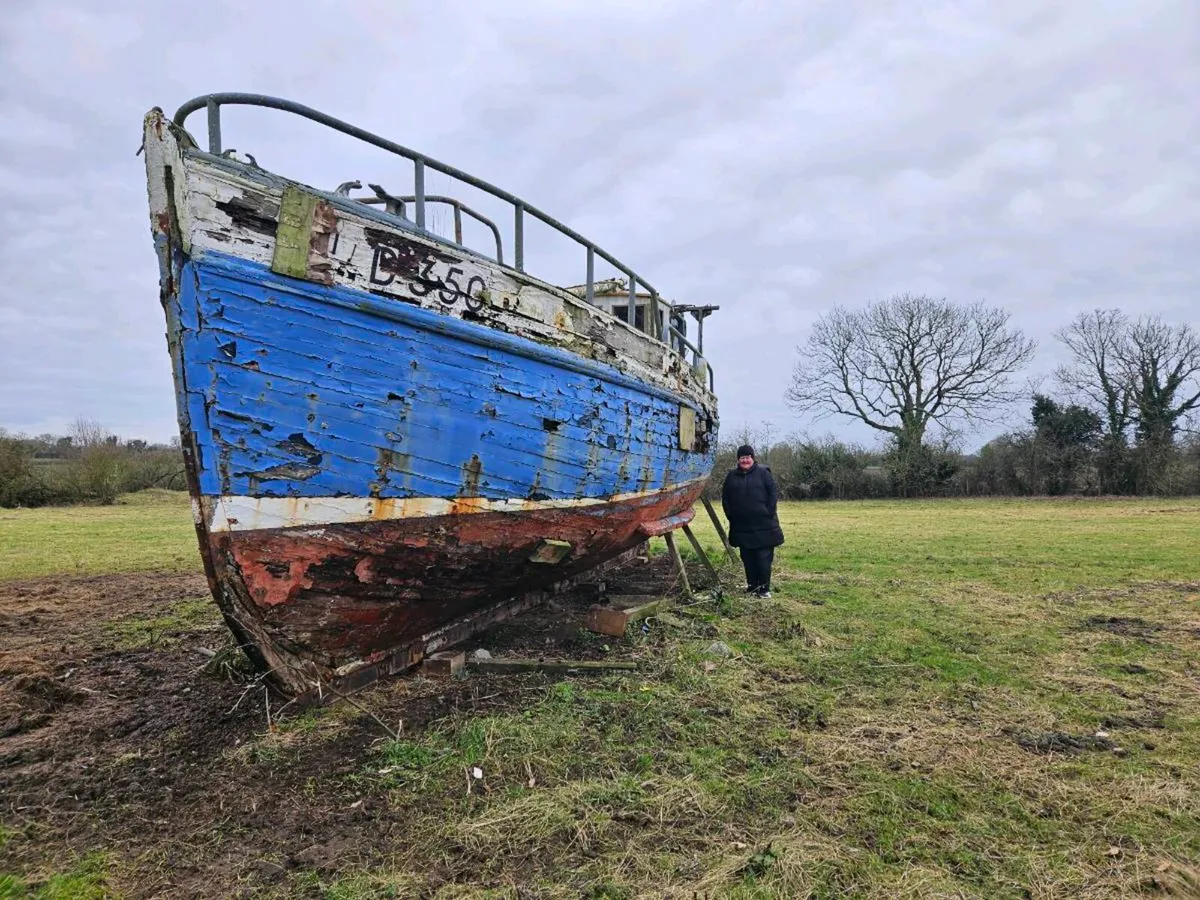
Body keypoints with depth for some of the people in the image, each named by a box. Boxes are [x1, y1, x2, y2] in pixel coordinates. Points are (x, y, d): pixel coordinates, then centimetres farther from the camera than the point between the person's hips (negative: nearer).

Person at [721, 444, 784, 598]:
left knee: (763, 558, -2)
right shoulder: (732, 477, 10)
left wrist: (768, 513, -9)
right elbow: (725, 499, 13)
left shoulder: (763, 473, 0)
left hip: (763, 526, -3)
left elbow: (773, 494, -3)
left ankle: (764, 588, 5)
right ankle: (752, 585, 20)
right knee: (747, 558, 9)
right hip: (741, 526, 4)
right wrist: (731, 516, 5)